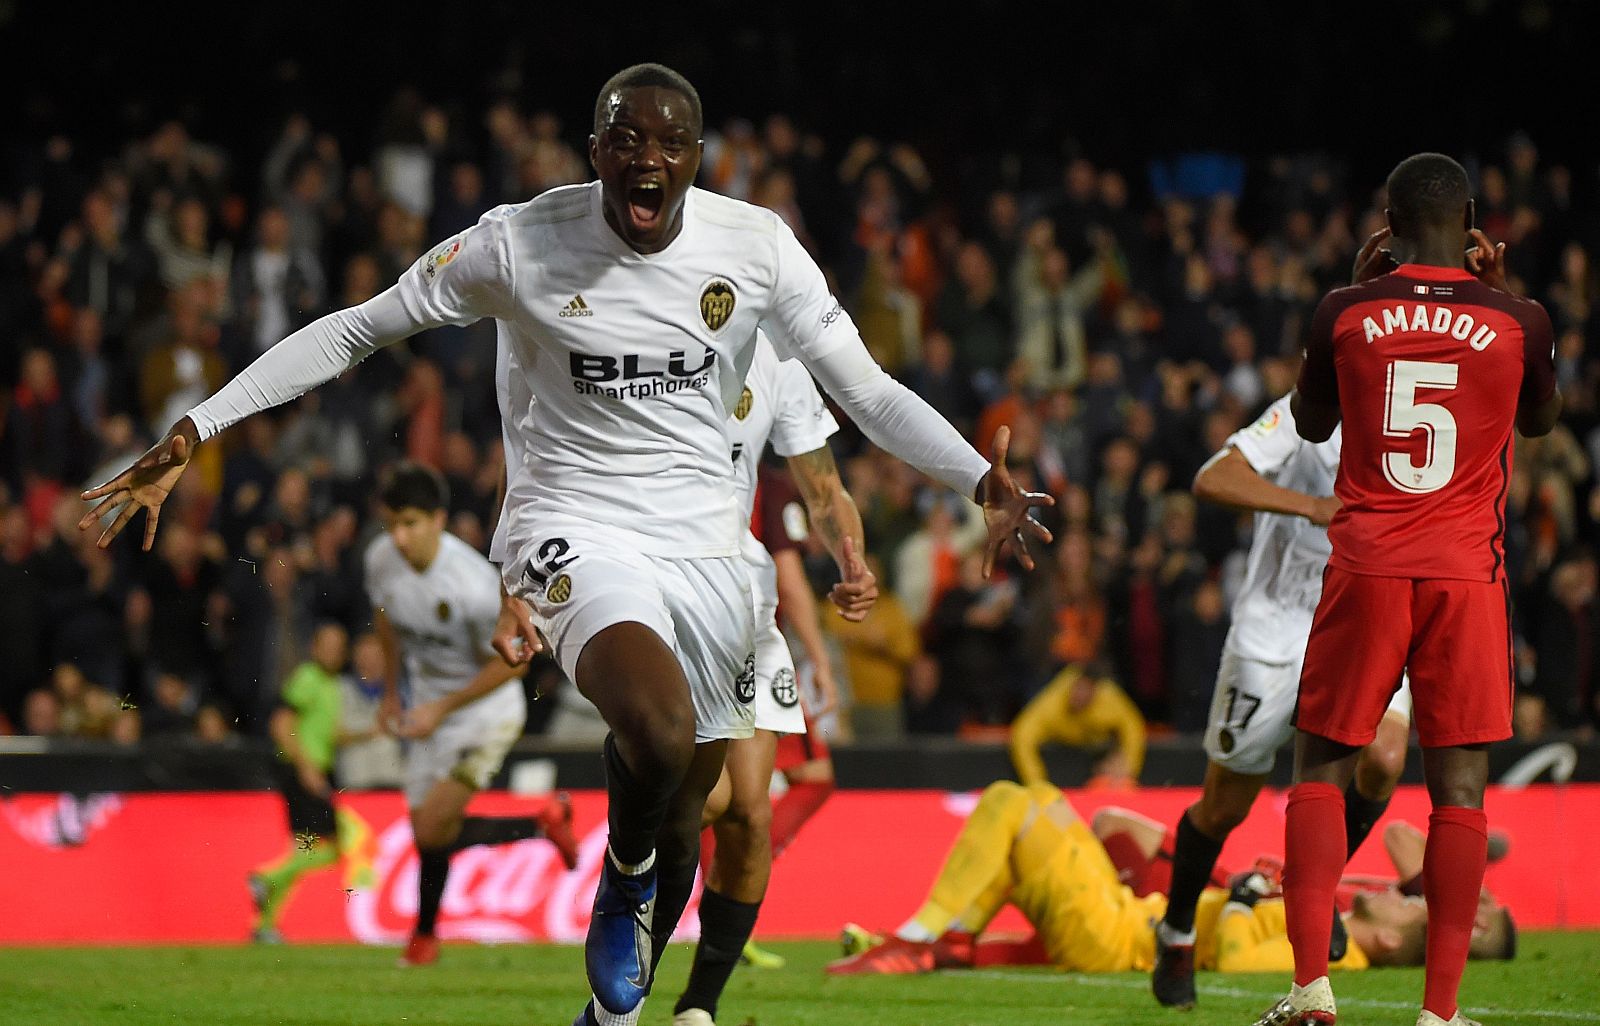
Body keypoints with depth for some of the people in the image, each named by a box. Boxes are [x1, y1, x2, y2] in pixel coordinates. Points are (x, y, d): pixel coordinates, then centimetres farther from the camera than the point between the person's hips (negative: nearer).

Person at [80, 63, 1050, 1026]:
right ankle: (625, 879, -1)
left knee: (683, 815, 12)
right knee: (659, 734, -33)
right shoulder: (523, 242, -11)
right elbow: (352, 332, -5)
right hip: (576, 529, -4)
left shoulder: (755, 246, -4)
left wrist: (984, 479, -13)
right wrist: (190, 433, -10)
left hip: (705, 546, 4)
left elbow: (868, 389, 2)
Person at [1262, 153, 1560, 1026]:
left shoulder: (1347, 314, -3)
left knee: (1322, 766, 10)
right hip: (1466, 571, 0)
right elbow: (1540, 420, 19)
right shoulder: (1516, 323, -3)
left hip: (1366, 568, 0)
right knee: (1459, 784, 3)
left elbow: (1311, 424, 16)